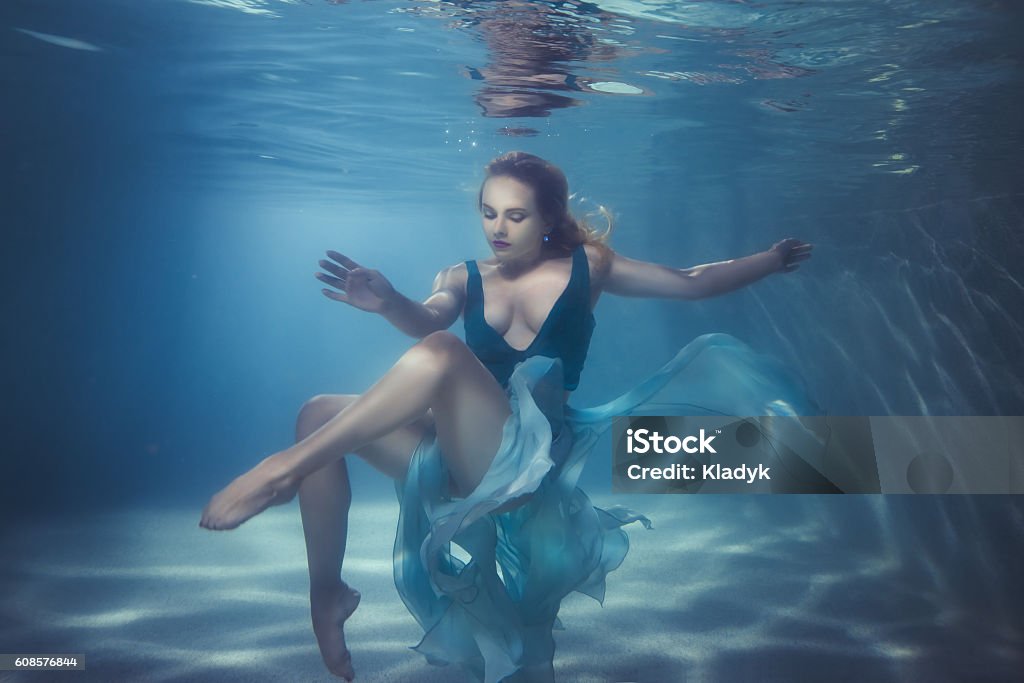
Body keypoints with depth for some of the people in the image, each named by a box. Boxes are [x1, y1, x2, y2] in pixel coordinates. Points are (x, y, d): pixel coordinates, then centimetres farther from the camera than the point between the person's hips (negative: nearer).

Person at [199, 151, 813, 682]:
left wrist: (773, 259, 11)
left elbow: (691, 283, 14)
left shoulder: (587, 265, 10)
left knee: (442, 353, -29)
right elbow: (428, 318, -9)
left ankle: (284, 472, -28)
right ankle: (328, 590, -6)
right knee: (320, 415, -13)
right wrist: (388, 301, -31)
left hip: (529, 456, -4)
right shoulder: (465, 279, 13)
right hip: (462, 460, 4)